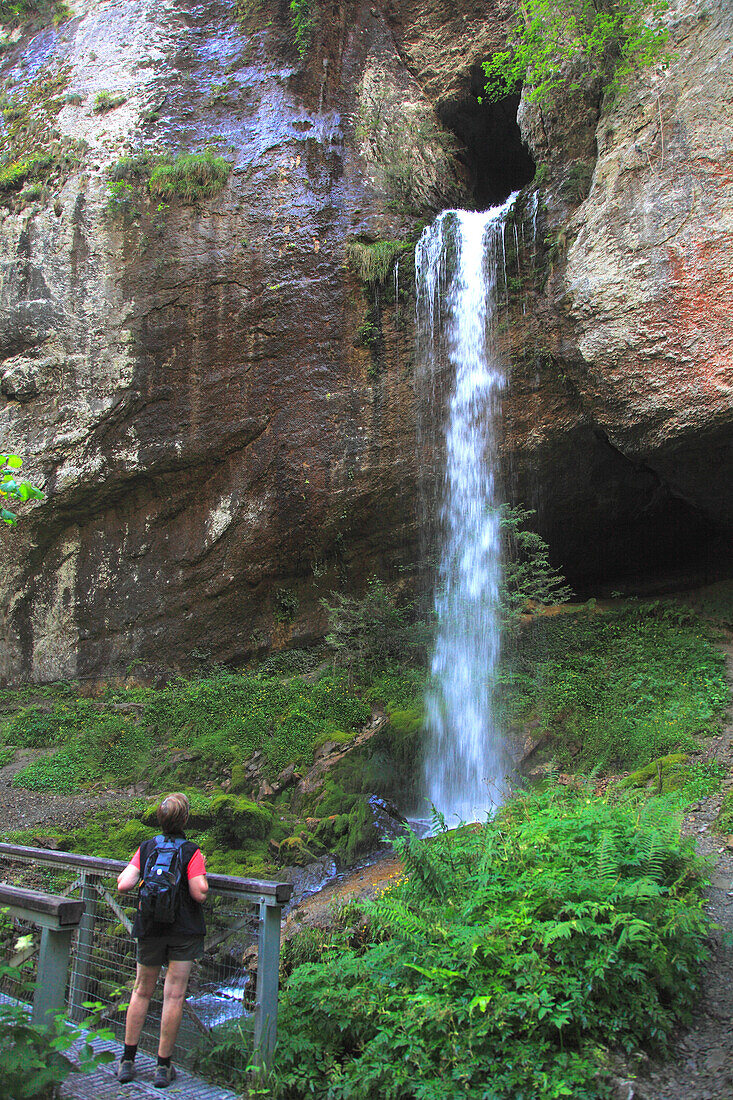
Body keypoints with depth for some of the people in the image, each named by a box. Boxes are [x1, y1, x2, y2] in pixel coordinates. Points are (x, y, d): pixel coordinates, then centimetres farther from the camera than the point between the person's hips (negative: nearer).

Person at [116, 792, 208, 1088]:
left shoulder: (146, 848, -3)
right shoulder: (191, 852, -13)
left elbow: (123, 885, -9)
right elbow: (199, 894, -19)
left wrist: (139, 874, 11)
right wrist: (201, 872, -1)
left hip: (149, 929, 3)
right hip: (184, 930, -3)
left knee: (141, 992, 16)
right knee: (174, 996, 4)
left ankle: (127, 1061, 19)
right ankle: (163, 1066, 10)